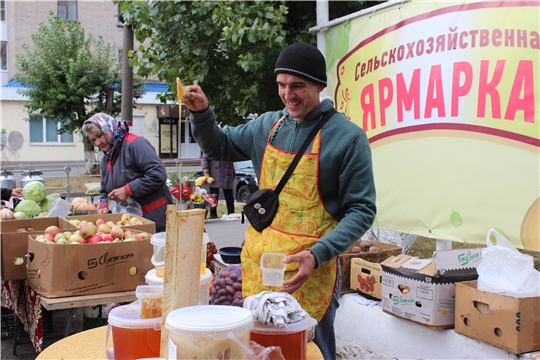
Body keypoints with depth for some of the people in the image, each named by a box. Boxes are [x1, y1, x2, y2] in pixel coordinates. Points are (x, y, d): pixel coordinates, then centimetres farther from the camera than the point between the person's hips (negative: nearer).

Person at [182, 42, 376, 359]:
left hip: (307, 270, -5)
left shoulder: (348, 137, -11)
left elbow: (361, 211, -11)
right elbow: (219, 147, 19)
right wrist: (202, 113, -1)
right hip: (257, 264, 5)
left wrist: (317, 255, -23)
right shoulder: (267, 125, 5)